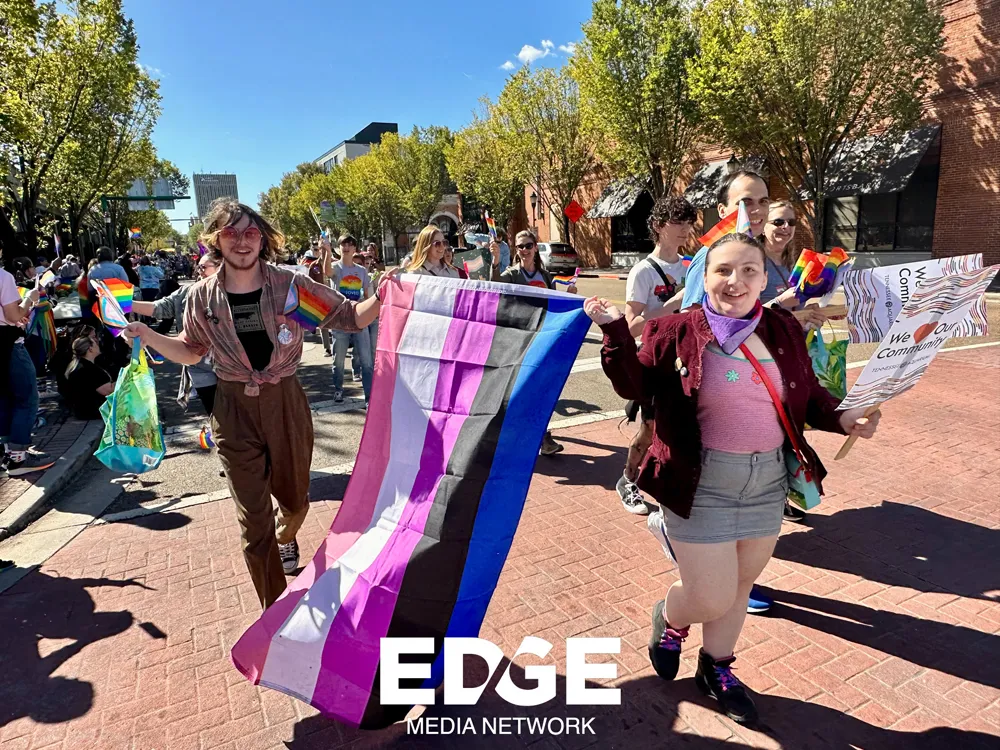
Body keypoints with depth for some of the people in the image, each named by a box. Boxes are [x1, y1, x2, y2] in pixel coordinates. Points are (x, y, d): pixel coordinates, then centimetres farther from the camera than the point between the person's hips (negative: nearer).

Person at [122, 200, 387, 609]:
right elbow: (190, 352, 13)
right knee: (253, 520, 5)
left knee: (294, 500, 18)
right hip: (234, 411, 0)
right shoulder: (202, 297, -2)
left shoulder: (290, 284, -7)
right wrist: (145, 333, -2)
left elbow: (350, 317, -5)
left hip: (286, 403, 0)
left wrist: (381, 296, -23)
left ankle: (285, 538, 58)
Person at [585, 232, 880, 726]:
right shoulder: (677, 331, -9)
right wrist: (615, 331, -18)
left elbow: (808, 396, 12)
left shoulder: (784, 330, 3)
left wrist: (842, 418, -6)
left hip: (768, 481, 5)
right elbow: (633, 386, -6)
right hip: (700, 483, -5)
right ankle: (669, 618, 38)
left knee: (741, 584, 18)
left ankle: (716, 669, 44)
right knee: (712, 599, 0)